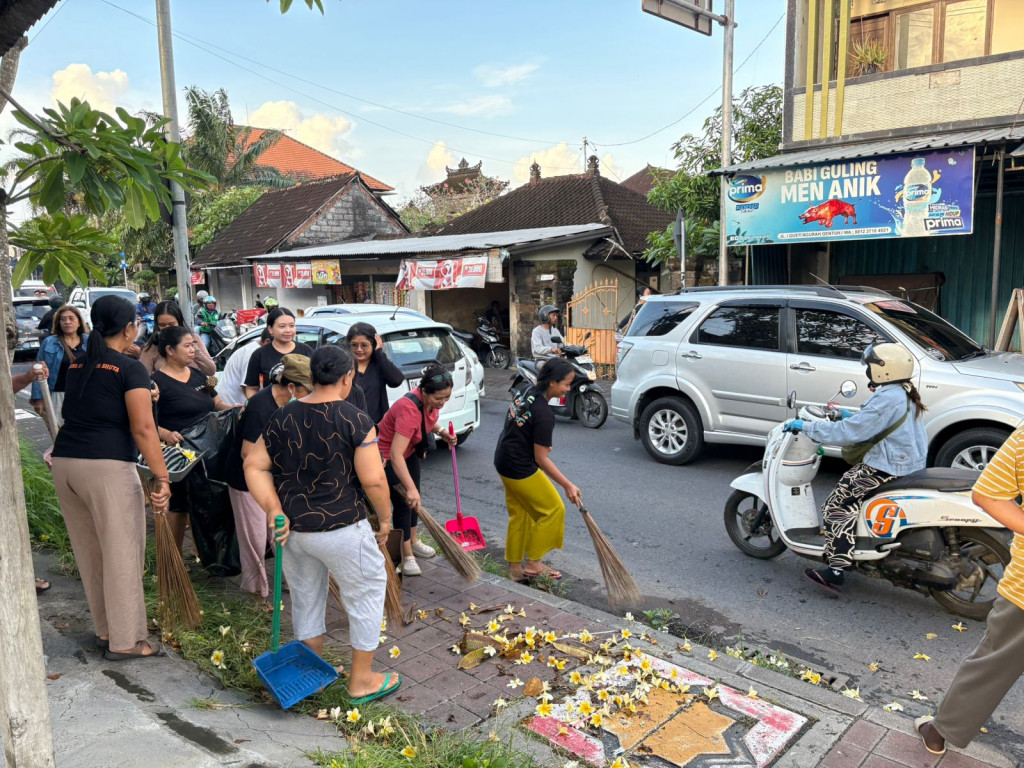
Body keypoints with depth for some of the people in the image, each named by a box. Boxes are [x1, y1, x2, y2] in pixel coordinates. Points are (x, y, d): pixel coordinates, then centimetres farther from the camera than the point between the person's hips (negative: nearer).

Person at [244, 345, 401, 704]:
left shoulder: (282, 417, 1)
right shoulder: (355, 420, -16)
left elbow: (254, 466, 1)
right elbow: (373, 480, -17)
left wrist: (273, 509, -5)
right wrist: (385, 518, -3)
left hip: (292, 528, 6)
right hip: (340, 529, -6)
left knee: (306, 598, 22)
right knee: (367, 593, 14)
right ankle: (361, 681, 24)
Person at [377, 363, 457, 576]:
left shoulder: (431, 400, -16)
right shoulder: (409, 409, -40)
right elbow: (396, 455, -45)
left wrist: (441, 432, -8)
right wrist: (410, 488, -50)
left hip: (410, 451, 8)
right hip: (387, 457, -8)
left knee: (414, 499, 19)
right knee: (403, 503, -4)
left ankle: (413, 541, 39)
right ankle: (407, 556, 10)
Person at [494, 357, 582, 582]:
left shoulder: (527, 393, 1)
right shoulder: (544, 413, -25)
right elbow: (541, 460, -21)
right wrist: (567, 485, -16)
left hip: (504, 461, 9)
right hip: (520, 468, -9)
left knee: (519, 514, 18)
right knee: (553, 510, 6)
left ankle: (515, 567, 27)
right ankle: (533, 564, 16)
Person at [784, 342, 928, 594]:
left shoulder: (887, 398, -19)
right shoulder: (905, 394, 13)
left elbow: (849, 432, -22)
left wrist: (806, 426, -17)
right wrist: (852, 416, 28)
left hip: (889, 469, -11)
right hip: (909, 464, 11)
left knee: (836, 505, -12)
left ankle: (835, 570, -19)